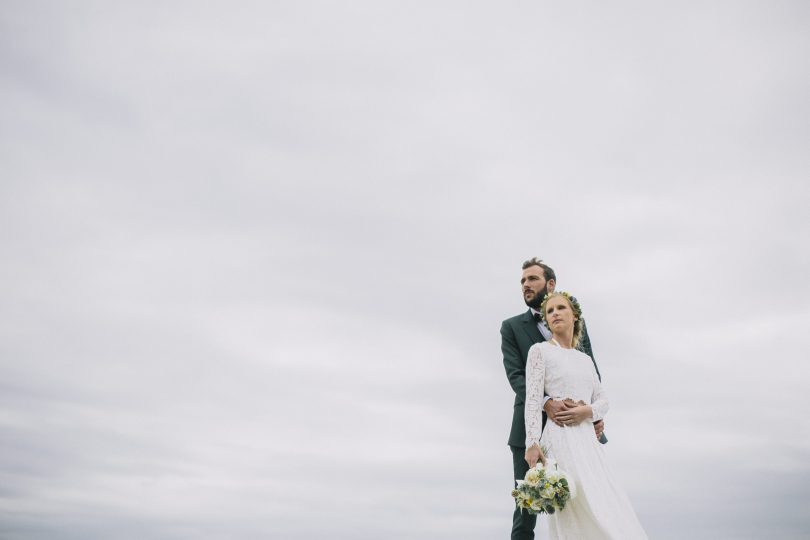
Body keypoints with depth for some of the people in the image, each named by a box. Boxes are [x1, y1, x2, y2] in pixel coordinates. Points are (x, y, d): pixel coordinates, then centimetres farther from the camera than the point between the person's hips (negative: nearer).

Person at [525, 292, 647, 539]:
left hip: (588, 439, 6)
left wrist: (587, 411, -6)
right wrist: (533, 443, -18)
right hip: (560, 438, -6)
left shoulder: (585, 359, 20)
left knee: (606, 509, -1)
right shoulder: (540, 350, 2)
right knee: (578, 514, -12)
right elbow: (533, 400, -7)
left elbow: (603, 401, 18)